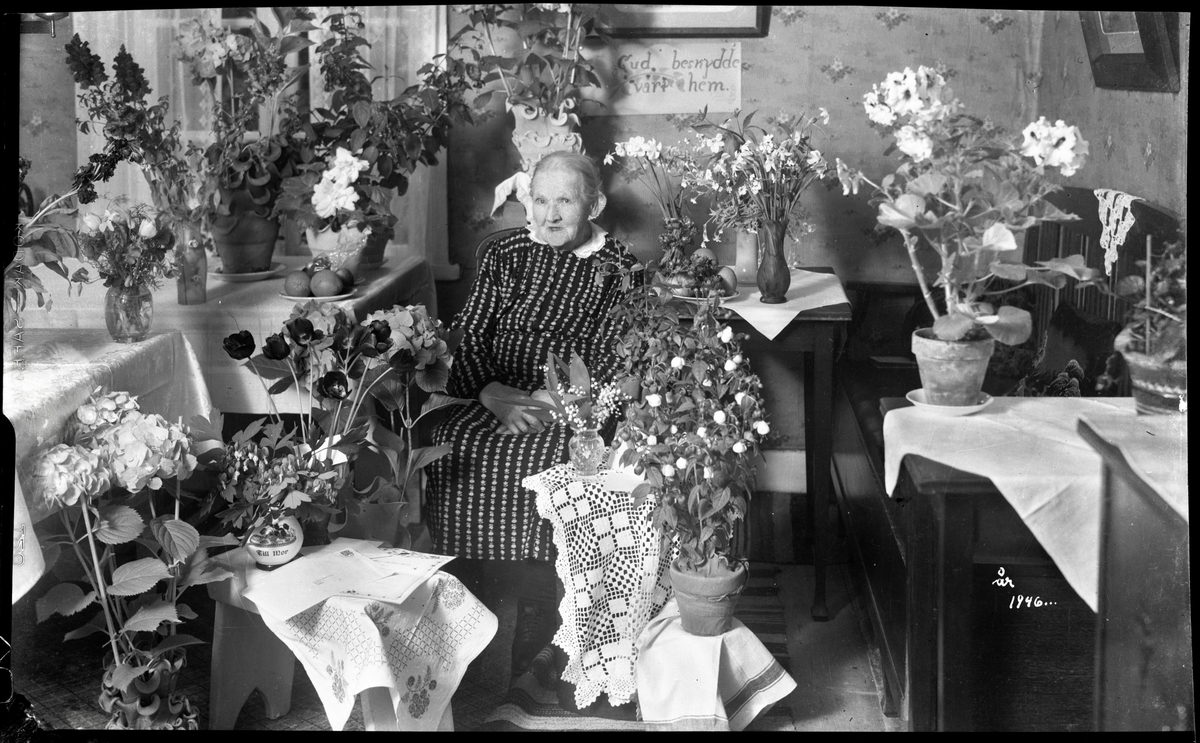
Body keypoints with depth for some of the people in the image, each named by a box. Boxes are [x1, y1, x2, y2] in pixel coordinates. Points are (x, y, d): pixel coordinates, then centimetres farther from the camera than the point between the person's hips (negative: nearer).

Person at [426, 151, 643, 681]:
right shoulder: (504, 255, 14)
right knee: (450, 451, -24)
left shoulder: (618, 270, 5)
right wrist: (492, 392, -10)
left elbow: (614, 362, -2)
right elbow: (465, 335, 8)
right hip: (494, 396, 4)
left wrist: (553, 399, -16)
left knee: (537, 461, -31)